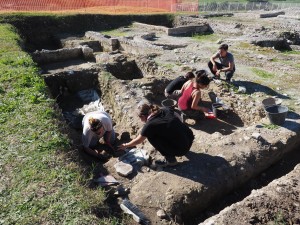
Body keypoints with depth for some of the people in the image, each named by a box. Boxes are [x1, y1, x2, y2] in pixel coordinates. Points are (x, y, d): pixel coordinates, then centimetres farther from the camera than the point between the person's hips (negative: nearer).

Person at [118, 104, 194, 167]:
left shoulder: (149, 125, -12)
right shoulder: (165, 109, 2)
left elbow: (138, 141, 5)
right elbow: (178, 117, 21)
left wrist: (126, 145, 22)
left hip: (182, 149, -7)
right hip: (190, 138, 7)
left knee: (151, 136, -1)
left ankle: (170, 159, 6)